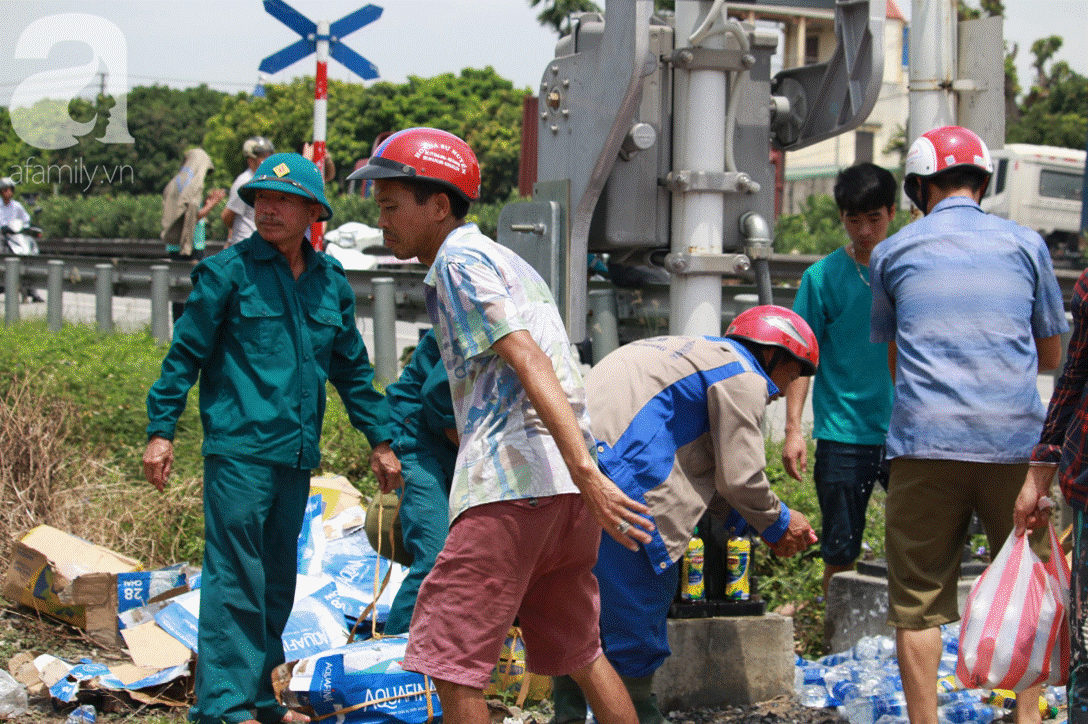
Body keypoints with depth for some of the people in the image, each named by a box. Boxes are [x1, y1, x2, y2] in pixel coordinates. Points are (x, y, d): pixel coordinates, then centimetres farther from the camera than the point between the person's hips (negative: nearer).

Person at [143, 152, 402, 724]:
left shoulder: (331, 283, 13)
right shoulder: (227, 271, -2)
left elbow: (352, 369, 22)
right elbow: (185, 354, 0)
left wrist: (380, 440, 21)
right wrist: (160, 430, -5)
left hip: (296, 456, 6)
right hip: (238, 448, -6)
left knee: (276, 581, 12)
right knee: (235, 576, -7)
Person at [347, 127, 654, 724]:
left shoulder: (459, 261, -4)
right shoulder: (509, 261, 24)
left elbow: (529, 362, -17)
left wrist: (585, 472, -27)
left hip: (510, 482, -10)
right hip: (564, 488, 10)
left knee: (451, 663, -6)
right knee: (579, 653, 20)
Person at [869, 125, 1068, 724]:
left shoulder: (891, 253, 9)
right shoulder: (1026, 245, 9)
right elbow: (1052, 356, 18)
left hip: (925, 444, -1)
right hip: (1016, 444, 1)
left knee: (919, 602, 5)